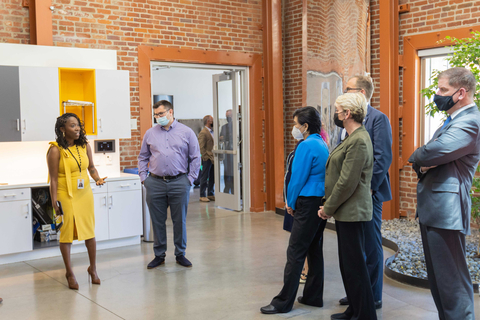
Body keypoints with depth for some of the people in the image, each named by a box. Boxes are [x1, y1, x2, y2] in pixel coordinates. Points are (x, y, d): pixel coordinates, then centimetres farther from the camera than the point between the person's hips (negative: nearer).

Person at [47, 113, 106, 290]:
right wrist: (54, 202, -13)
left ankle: (93, 269, 26)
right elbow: (53, 179, -9)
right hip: (66, 196, -4)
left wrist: (97, 179, -4)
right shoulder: (56, 150, -10)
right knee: (67, 233, 3)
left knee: (90, 232, 8)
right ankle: (69, 272, 19)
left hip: (85, 194, 5)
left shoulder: (85, 146, 4)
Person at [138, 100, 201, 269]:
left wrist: (190, 178, -1)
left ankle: (180, 254, 20)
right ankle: (159, 255, 20)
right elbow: (142, 157, 16)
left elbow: (195, 157, 6)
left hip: (179, 182, -1)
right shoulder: (150, 133, 10)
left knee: (180, 220, 5)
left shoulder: (186, 132, 4)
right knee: (157, 221, 7)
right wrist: (143, 177, 5)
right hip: (155, 184, 2)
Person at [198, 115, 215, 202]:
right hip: (207, 159, -8)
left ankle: (210, 194, 20)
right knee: (204, 177, 0)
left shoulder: (212, 131, 14)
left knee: (212, 177, 11)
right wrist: (206, 157, -16)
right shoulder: (203, 133, -10)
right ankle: (202, 196, 7)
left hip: (213, 158, 8)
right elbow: (201, 148, -14)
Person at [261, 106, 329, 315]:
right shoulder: (322, 144, 13)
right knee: (315, 250, 14)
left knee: (295, 253, -5)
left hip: (308, 204, -10)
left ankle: (283, 302, 1)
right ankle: (313, 296, 23)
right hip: (323, 202, 10)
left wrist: (291, 203, -1)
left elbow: (297, 179, -15)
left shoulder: (307, 146, -15)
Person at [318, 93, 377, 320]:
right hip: (345, 212, 10)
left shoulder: (359, 141, -19)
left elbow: (347, 182, -21)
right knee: (347, 264, 17)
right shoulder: (353, 138, 14)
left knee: (355, 266, -1)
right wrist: (329, 206, 12)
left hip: (352, 213, -10)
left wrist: (328, 209, -12)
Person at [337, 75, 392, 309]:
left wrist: (368, 187, -18)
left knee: (371, 246, 3)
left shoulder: (378, 119, -10)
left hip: (368, 192, -7)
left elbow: (383, 157, -16)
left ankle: (373, 297, 16)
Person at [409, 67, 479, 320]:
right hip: (432, 208, 11)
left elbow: (436, 151, -28)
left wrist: (417, 158, -6)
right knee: (438, 278, 18)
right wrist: (423, 163, -6)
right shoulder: (453, 121, 20)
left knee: (452, 281, -6)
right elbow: (425, 157, 17)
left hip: (445, 211, -11)